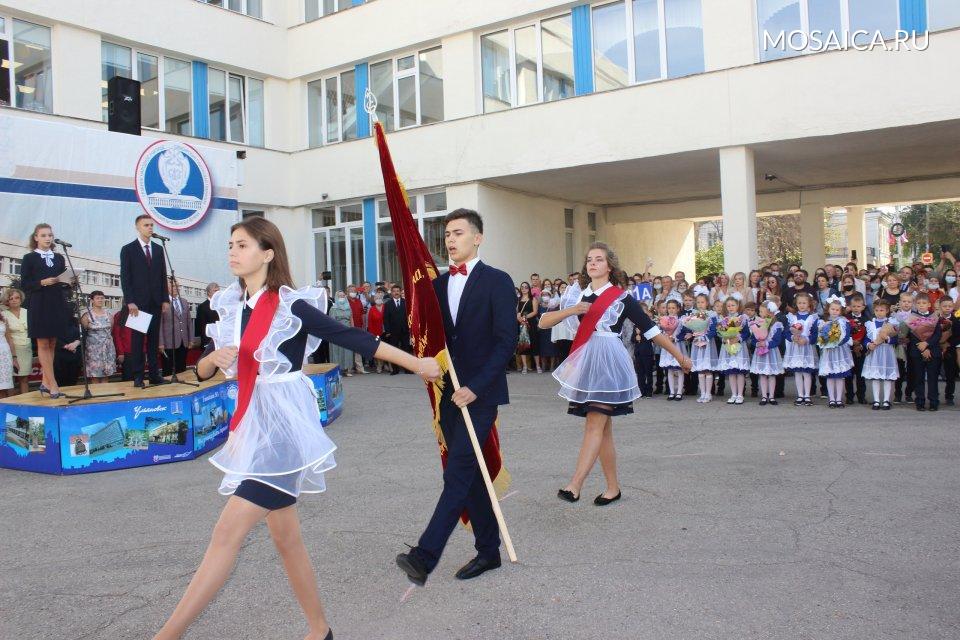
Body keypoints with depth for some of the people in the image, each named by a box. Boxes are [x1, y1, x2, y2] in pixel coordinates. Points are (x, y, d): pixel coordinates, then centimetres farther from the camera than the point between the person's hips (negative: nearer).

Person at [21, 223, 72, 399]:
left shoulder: (59, 258, 13)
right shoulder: (29, 258, 2)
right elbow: (24, 284, -3)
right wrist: (42, 282, -18)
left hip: (58, 305, 4)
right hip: (39, 305, -4)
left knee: (52, 344, 7)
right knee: (43, 344, -2)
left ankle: (45, 382, 14)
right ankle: (53, 385, -5)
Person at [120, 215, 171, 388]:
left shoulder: (158, 249, 13)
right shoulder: (128, 249, 1)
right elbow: (125, 278, -4)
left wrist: (165, 299, 5)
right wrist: (130, 301, -12)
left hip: (155, 302, 4)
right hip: (137, 302, -4)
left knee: (154, 339, 5)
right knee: (137, 339, 0)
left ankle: (154, 375, 7)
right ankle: (138, 376, 3)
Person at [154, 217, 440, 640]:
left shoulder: (291, 305, -11)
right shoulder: (229, 306, 8)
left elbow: (354, 339, -11)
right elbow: (202, 371, 12)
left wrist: (416, 363, -10)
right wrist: (214, 357, -11)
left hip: (284, 426, -7)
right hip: (251, 423, 8)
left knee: (228, 533, -9)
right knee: (285, 537, 14)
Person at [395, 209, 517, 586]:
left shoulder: (497, 281, -5)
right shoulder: (438, 284, 13)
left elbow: (506, 340, -12)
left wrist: (476, 387, -19)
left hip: (480, 394, -6)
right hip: (449, 393, 7)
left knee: (458, 473, -11)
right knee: (468, 474, 12)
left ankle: (424, 556, -12)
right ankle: (488, 550, 24)